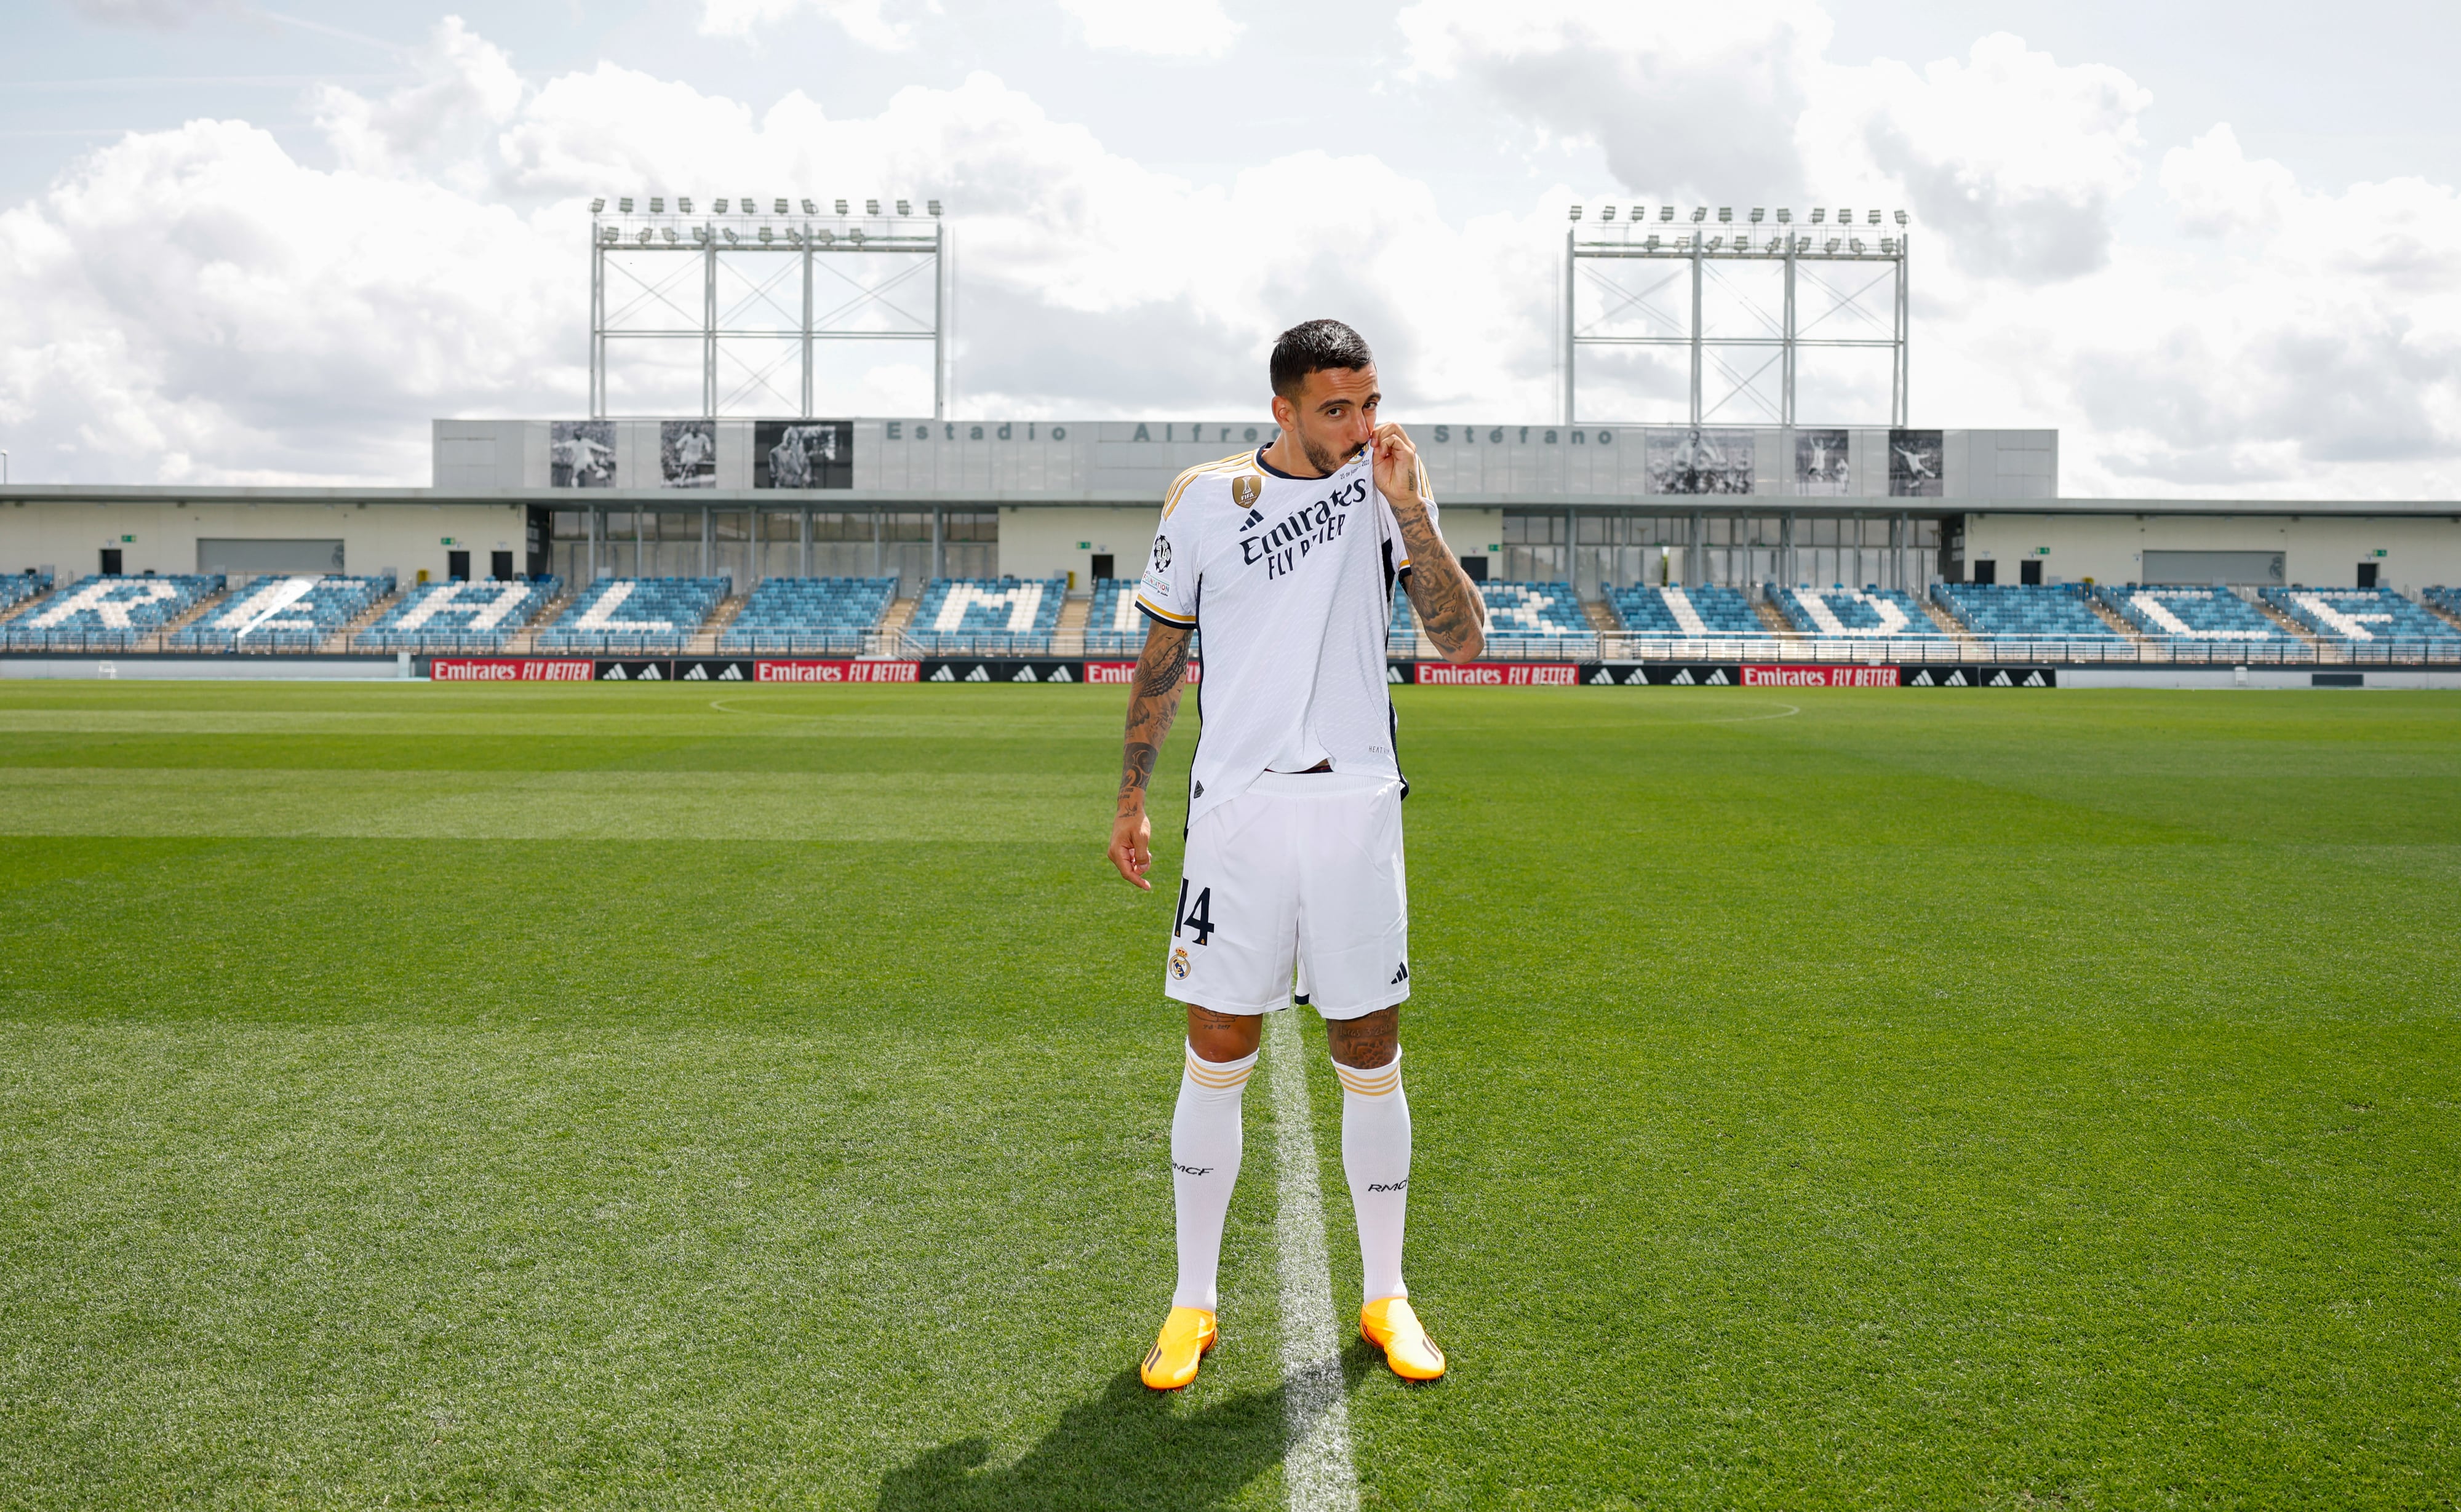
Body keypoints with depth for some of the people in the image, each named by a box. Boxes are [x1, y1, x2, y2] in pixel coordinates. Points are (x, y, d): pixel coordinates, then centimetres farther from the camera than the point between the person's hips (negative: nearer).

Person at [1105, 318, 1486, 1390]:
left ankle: (1383, 1298, 22)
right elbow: (1162, 651, 10)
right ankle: (1193, 1304, 16)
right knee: (1216, 1060, 2)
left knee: (1371, 1063, 6)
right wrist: (1132, 795, 10)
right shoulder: (1203, 496, 2)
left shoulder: (1390, 485, 3)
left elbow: (1462, 639, -6)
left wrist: (1406, 508, -14)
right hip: (1238, 804, -1)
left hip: (1358, 804, 1)